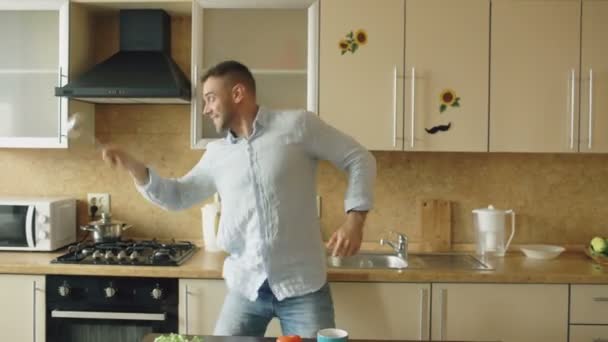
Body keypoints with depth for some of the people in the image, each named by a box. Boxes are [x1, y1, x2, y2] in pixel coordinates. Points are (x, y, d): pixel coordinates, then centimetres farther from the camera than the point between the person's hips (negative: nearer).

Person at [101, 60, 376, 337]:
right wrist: (133, 167, 5)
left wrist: (354, 218, -14)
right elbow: (177, 196, 19)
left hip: (302, 287, -4)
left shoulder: (296, 125, -6)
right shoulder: (216, 154, 11)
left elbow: (359, 159, -2)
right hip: (245, 289, 5)